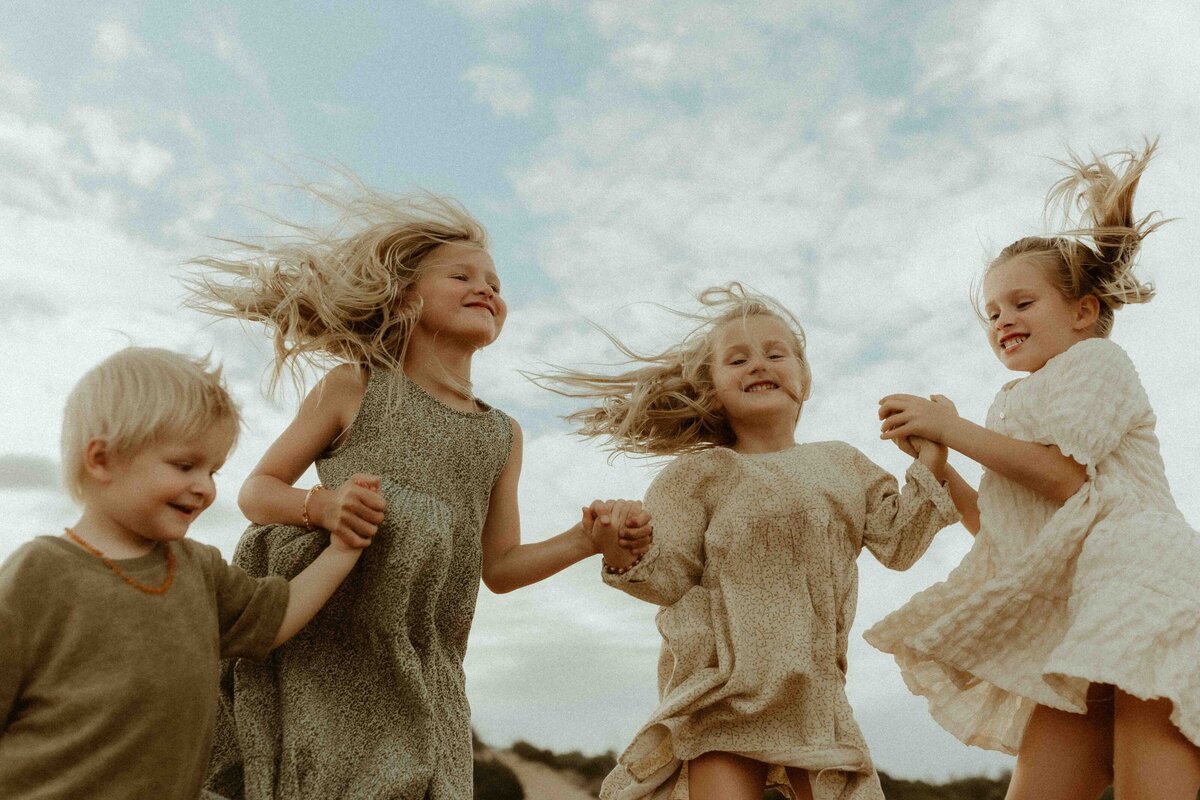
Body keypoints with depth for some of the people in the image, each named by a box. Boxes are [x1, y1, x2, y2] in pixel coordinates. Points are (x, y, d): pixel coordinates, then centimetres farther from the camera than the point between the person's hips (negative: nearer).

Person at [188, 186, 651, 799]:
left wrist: (583, 540, -1)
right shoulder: (354, 387, 1)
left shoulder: (502, 435, 11)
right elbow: (257, 490, 3)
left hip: (416, 672, 4)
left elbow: (498, 567, 14)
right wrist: (320, 505, -18)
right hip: (312, 651, -3)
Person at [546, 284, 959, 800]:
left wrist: (929, 467, 5)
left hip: (813, 690, 4)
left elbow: (898, 541, 12)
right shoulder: (699, 473, 0)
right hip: (720, 688, -4)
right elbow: (672, 577, -6)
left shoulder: (842, 465, 14)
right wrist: (625, 556, -26)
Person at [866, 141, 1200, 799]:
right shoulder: (1027, 408, 31)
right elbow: (1006, 531, 24)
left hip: (1134, 582, -8)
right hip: (1077, 622, 8)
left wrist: (951, 427, -5)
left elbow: (1064, 475, -11)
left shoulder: (1093, 361, 7)